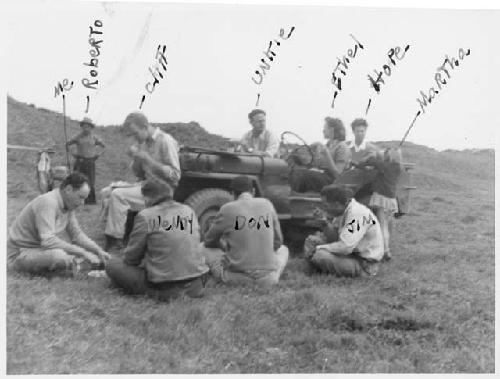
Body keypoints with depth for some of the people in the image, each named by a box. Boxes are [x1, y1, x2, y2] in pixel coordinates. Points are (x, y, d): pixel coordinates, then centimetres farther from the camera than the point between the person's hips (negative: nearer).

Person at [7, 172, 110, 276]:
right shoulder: (48, 202, -26)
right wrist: (82, 252, -33)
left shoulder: (68, 205, 2)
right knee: (58, 255, -38)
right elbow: (48, 241, -35)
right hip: (20, 254, -8)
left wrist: (99, 251, -6)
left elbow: (77, 234, 8)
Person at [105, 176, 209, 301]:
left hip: (166, 289, -6)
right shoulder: (189, 211, 6)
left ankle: (151, 292, 0)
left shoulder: (145, 216, -9)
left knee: (112, 265, 6)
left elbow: (131, 257, -3)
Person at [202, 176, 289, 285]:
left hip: (235, 278, -1)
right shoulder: (267, 204, 0)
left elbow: (209, 242, 8)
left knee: (204, 249, 19)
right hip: (268, 279, 1)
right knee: (283, 249, 31)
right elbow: (278, 242, 10)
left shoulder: (227, 209, -7)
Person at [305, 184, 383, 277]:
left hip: (365, 265, -10)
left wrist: (318, 248, -19)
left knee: (319, 255, -28)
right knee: (310, 240, 4)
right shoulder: (345, 211, 6)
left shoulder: (358, 213, -23)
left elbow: (345, 247, -29)